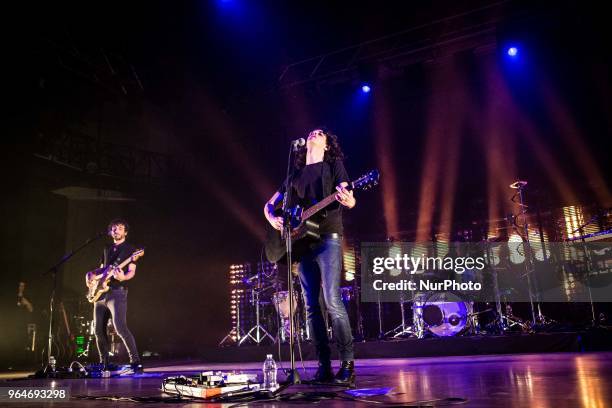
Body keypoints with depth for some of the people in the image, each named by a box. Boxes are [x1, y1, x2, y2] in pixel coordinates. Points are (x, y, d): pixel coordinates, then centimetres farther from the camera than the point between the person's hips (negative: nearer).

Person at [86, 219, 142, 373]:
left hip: (117, 292, -7)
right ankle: (104, 363, 21)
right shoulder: (107, 249, 20)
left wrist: (123, 277, -29)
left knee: (120, 327, -20)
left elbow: (132, 272, -7)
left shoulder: (130, 249, 1)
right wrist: (92, 275, 7)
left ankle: (135, 362, -15)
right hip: (100, 292, 7)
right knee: (99, 330, 7)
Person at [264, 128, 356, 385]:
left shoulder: (333, 166, 11)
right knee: (311, 306, 1)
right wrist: (273, 219, 4)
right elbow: (270, 204, 26)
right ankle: (324, 366, 6)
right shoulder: (295, 176, 23)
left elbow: (348, 198, -1)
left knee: (331, 301, -14)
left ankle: (348, 362, -6)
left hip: (328, 237, -5)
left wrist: (348, 200, -26)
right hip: (301, 242, 5)